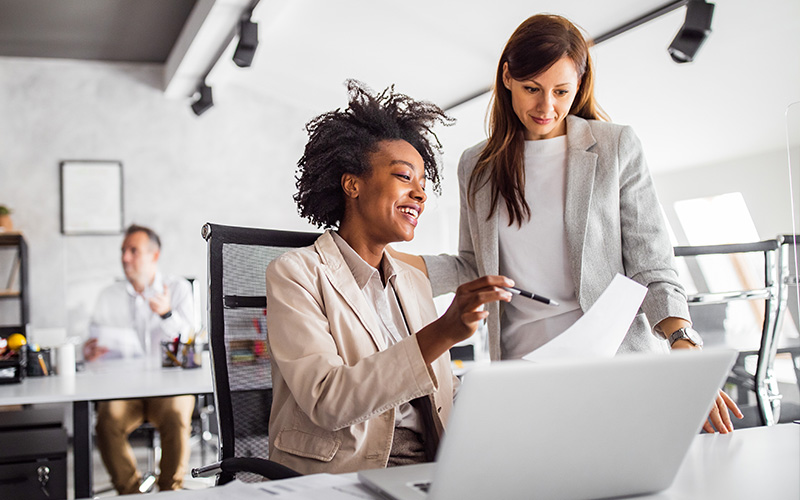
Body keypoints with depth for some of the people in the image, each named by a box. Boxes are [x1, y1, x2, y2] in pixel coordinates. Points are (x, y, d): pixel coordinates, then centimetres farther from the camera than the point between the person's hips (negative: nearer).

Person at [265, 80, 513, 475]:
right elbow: (327, 402, -18)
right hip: (339, 476, -5)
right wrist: (442, 334, -26)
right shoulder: (295, 274, -4)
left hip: (428, 474, 6)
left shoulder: (415, 283, 18)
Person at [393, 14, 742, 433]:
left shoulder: (616, 147, 3)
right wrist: (388, 257, 4)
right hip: (522, 364, 2)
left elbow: (650, 265, 0)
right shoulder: (476, 166, 11)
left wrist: (685, 349, -16)